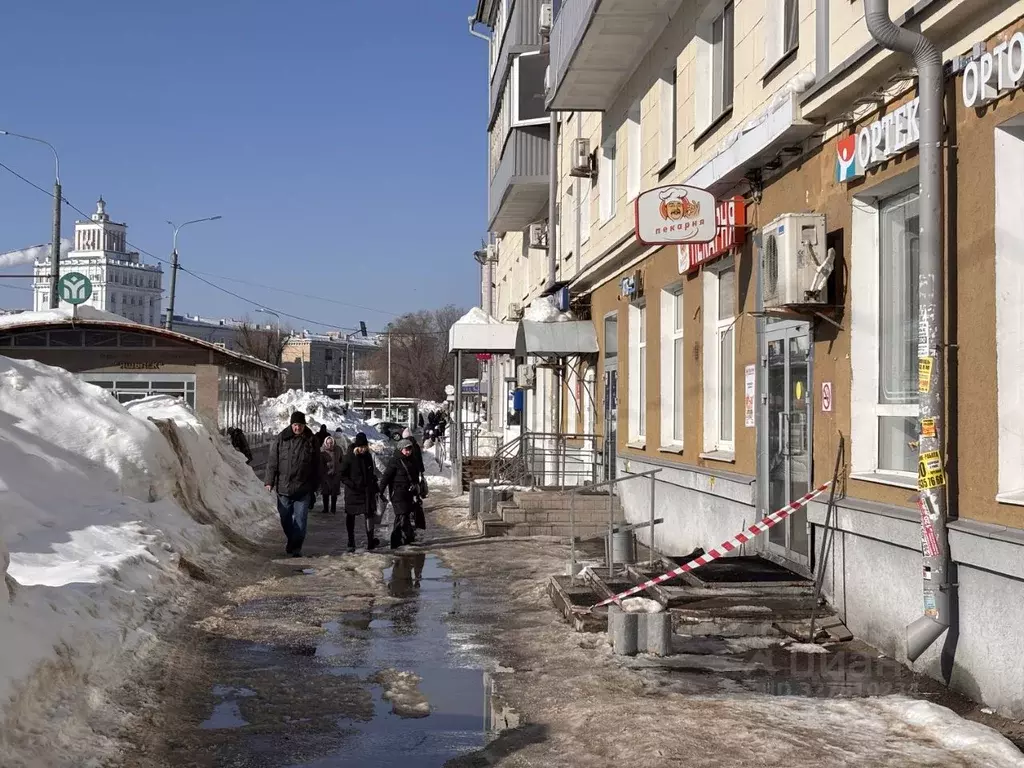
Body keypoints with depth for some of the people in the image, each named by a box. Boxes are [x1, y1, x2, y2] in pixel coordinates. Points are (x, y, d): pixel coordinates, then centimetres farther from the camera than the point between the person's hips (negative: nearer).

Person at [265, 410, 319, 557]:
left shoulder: (311, 440, 1)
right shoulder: (282, 439, -1)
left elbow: (316, 465, 8)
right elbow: (273, 461, 1)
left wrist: (315, 484, 8)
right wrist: (270, 481, -3)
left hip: (303, 489, -1)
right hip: (283, 487, 1)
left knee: (300, 519, -4)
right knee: (285, 518, 12)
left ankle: (296, 547, 1)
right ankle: (292, 541, 32)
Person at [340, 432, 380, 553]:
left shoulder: (367, 456, 6)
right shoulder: (349, 458, -8)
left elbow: (372, 474, 16)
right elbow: (342, 475, -7)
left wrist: (375, 489, 16)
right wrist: (352, 485, -17)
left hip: (367, 491, 3)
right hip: (352, 492, -3)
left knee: (369, 514, -2)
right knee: (351, 517, 4)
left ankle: (370, 542, -2)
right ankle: (351, 544, 10)